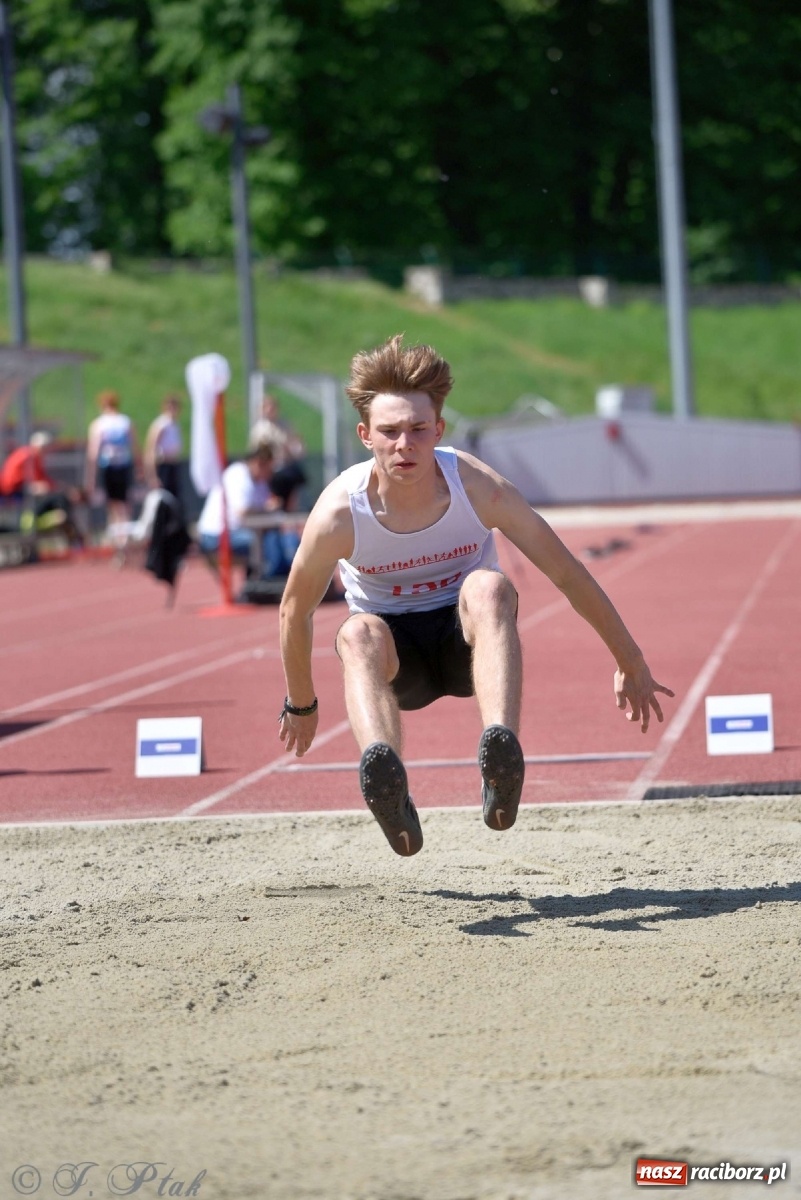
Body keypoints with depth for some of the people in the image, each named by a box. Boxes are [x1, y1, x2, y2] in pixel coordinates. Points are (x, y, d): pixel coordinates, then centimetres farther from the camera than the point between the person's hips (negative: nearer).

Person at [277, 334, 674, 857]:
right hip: (397, 656, 0)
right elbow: (296, 609, -4)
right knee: (358, 634, -36)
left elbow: (567, 573, -10)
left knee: (488, 587, -35)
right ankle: (386, 784, -64)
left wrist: (631, 664, -3)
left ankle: (503, 750, -57)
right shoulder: (340, 511, -22)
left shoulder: (476, 487, -21)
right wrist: (301, 702, 9)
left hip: (467, 639, 0)